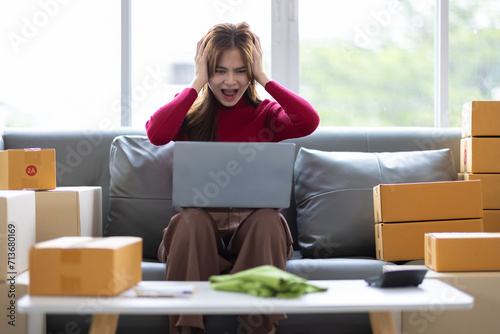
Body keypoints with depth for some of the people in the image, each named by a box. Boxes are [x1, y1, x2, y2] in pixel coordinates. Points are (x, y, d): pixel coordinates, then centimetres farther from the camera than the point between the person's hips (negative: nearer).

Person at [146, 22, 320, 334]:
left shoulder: (266, 115, 7)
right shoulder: (190, 114, 7)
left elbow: (309, 121, -14)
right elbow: (156, 133, -16)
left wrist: (263, 78, -5)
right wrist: (198, 83, -8)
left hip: (253, 223, 1)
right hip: (202, 223, 0)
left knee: (268, 219, -31)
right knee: (192, 219, -33)